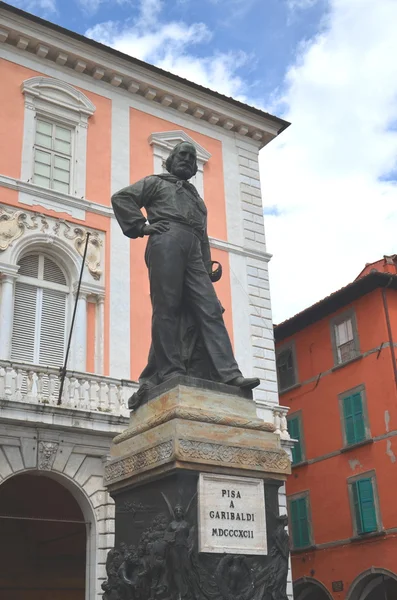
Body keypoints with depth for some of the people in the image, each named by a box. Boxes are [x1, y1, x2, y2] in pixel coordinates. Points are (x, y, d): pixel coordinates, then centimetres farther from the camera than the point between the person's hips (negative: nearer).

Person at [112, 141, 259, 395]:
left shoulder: (197, 198, 39)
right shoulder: (156, 182, 23)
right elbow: (121, 197, 11)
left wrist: (208, 269, 17)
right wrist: (142, 226, -1)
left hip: (193, 254, 5)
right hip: (166, 243, -5)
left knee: (210, 310, -9)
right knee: (167, 308, -14)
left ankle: (228, 373, -19)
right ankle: (170, 370, -16)